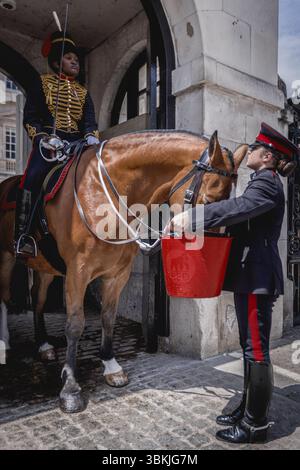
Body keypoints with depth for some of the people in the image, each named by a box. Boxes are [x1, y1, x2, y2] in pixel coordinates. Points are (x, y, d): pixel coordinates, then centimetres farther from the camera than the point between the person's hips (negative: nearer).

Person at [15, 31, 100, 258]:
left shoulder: (83, 92, 24)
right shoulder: (42, 83, 12)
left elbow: (89, 121, 14)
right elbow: (30, 117, 5)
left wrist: (92, 137, -9)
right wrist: (43, 139, -13)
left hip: (77, 143, 5)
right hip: (49, 142, -4)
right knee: (33, 177, -29)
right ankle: (23, 234, -22)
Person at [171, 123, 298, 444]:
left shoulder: (267, 182, -9)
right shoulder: (264, 182, 21)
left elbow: (239, 208, -28)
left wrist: (191, 218, -30)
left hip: (256, 278, -10)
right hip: (251, 275, 10)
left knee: (257, 350, -1)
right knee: (250, 347, 16)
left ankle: (256, 424, 13)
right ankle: (248, 409, 30)